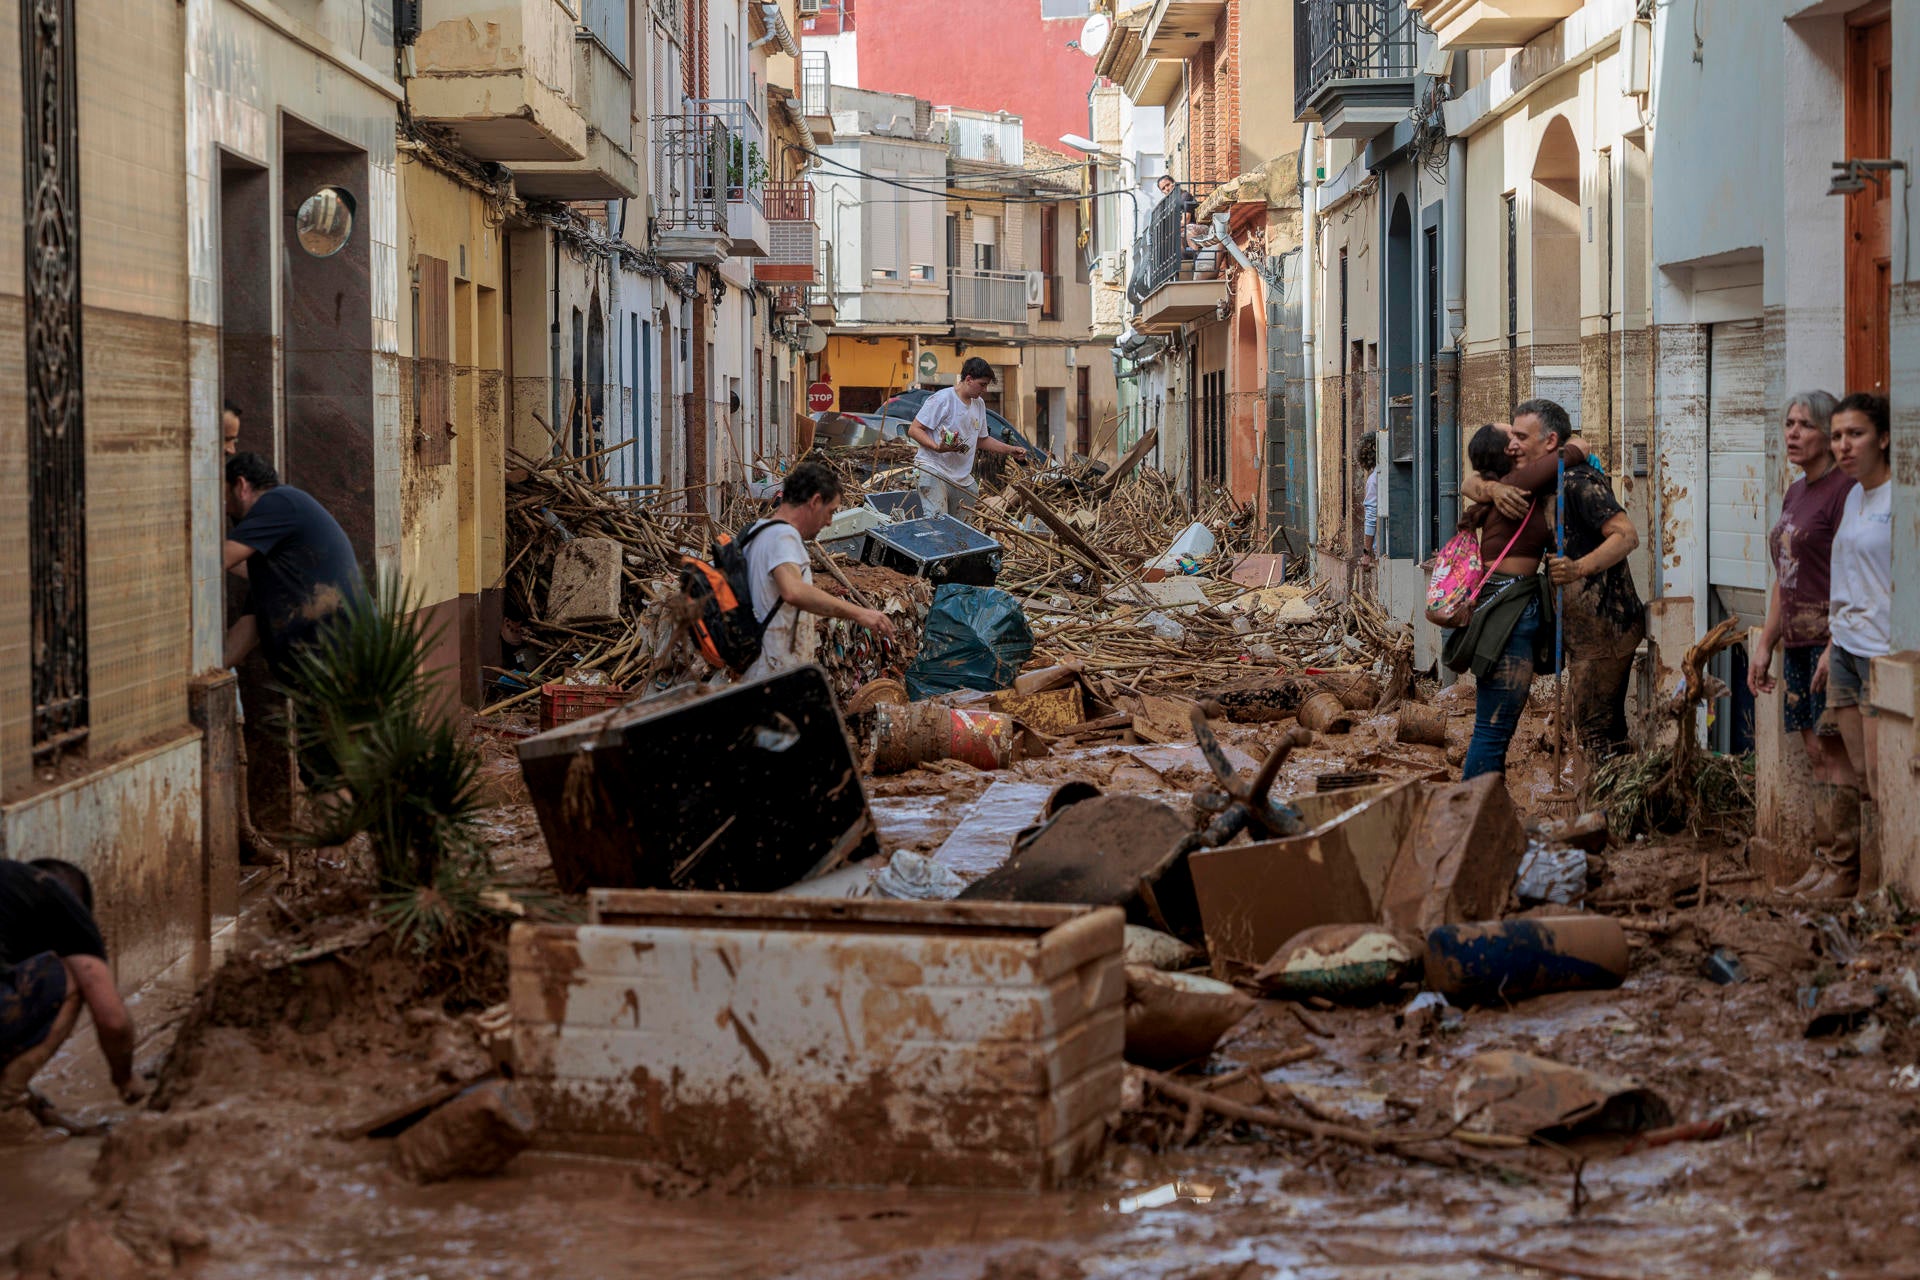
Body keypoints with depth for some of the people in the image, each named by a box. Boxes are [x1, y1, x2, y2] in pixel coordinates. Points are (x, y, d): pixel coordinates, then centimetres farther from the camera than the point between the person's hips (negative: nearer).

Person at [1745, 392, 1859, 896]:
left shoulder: (1843, 489, -11)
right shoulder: (1795, 493, 17)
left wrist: (1836, 646, -22)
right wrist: (1766, 644, 20)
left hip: (1833, 636, -9)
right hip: (1798, 640, 9)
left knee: (1833, 753, -7)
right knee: (1816, 752, 8)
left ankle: (1830, 863, -6)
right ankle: (1823, 864, 9)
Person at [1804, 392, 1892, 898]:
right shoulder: (1854, 497, 15)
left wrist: (1891, 653, -20)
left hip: (1882, 652, -8)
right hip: (1846, 648, 8)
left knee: (1879, 777, -7)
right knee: (1851, 773, 10)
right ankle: (1844, 871, 16)